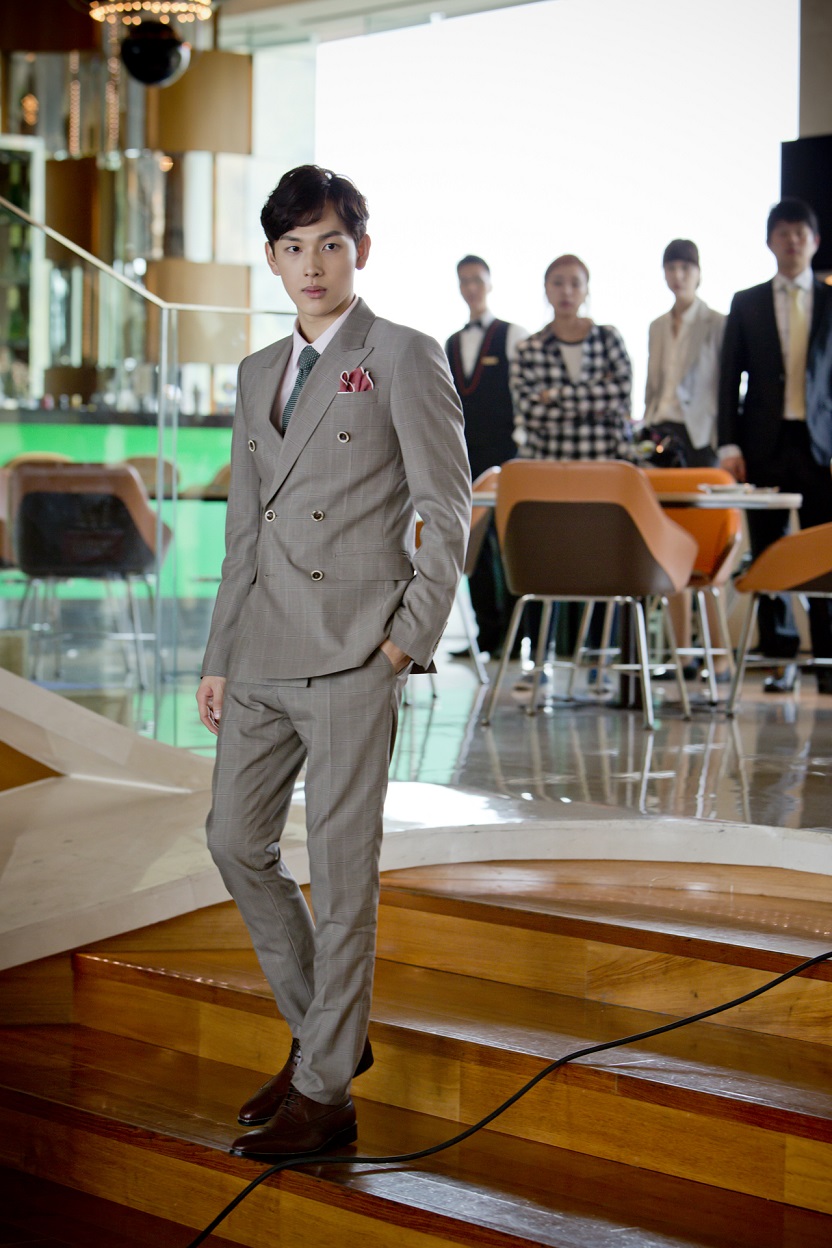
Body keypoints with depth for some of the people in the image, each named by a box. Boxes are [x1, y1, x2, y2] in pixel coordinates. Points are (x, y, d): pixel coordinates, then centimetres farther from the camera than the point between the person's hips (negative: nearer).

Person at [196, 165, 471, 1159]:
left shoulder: (404, 359, -1)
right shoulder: (258, 373, 18)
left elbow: (446, 513, -4)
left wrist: (411, 637, -10)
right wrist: (219, 657, 16)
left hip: (352, 653, -7)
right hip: (263, 655, 7)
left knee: (341, 870, -2)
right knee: (237, 842, 10)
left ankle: (324, 1093, 6)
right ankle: (325, 1031, 27)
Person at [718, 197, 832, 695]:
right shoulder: (746, 304, 11)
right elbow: (730, 378, 9)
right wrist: (729, 444, -1)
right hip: (766, 443, 1)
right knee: (769, 555, 2)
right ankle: (780, 657, 9)